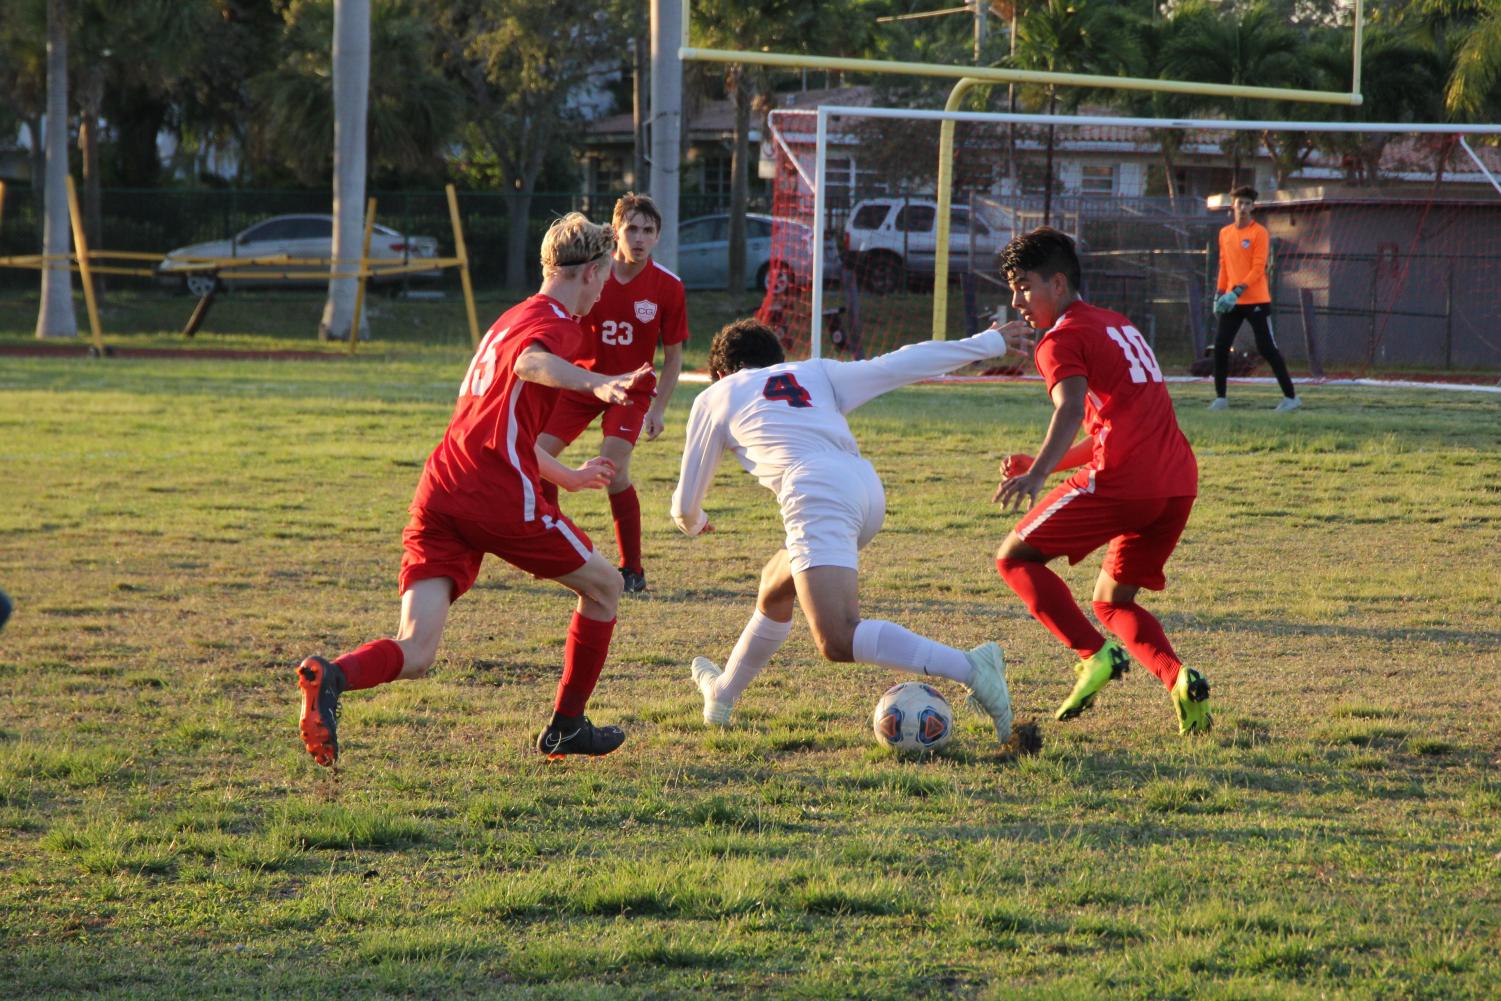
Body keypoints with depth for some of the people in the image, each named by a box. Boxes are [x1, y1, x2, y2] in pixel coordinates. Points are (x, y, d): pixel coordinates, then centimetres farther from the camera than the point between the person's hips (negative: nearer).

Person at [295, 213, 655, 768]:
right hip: (499, 496, -7)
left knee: (414, 655, -6)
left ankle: (331, 676, -36)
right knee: (603, 586, 17)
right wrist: (596, 384, -42)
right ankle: (566, 728, 23)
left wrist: (568, 477, 55)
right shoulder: (556, 322, 2)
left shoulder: (510, 319, 30)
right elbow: (530, 363, -25)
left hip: (438, 493, 7)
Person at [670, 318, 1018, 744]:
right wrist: (987, 343, 32)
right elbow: (901, 364, 24)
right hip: (869, 489, 7)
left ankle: (970, 668, -37)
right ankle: (722, 693, 49)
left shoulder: (715, 397, 24)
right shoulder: (814, 373, 30)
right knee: (775, 586, 31)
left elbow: (686, 503, 30)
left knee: (838, 641, -21)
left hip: (817, 497, -7)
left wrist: (692, 521, 55)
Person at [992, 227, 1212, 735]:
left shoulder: (1062, 338, 1)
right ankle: (1180, 681, -5)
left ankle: (1095, 654, -12)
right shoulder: (1116, 324, 28)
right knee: (1113, 602, 20)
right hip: (1180, 481, 8)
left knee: (1015, 558, 6)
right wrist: (1041, 465, 27)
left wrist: (1036, 476, -32)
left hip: (1121, 481, -8)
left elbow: (1071, 409, -19)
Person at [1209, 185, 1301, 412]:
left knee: (1267, 349, -6)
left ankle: (1291, 397, 0)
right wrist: (1219, 293, 10)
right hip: (1232, 301, 6)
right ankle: (1220, 397, 10)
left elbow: (1258, 269, -13)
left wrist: (1238, 291, -21)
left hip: (1256, 300, -6)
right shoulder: (1225, 233, 13)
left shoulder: (1259, 232, -7)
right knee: (1220, 347, 0)